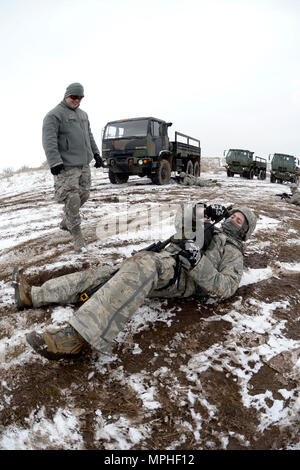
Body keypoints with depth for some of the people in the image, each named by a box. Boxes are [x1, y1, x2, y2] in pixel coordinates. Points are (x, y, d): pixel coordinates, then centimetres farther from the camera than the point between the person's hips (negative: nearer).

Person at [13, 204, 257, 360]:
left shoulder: (233, 251, 14)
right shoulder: (211, 230, 36)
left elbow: (226, 287, -3)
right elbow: (177, 238, 29)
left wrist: (197, 261, -18)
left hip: (183, 276, -7)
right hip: (163, 260, 8)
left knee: (144, 265, -39)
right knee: (107, 273, -4)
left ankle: (77, 335, -49)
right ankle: (34, 295, 1)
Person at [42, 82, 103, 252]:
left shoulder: (83, 114, 20)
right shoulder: (54, 115, -6)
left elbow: (89, 136, 28)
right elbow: (49, 141, -14)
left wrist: (96, 153, 21)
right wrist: (55, 162, -24)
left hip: (84, 164, 8)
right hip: (67, 166, -8)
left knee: (84, 195, 11)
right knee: (72, 199, -11)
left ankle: (66, 222, 31)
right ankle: (77, 235, -3)